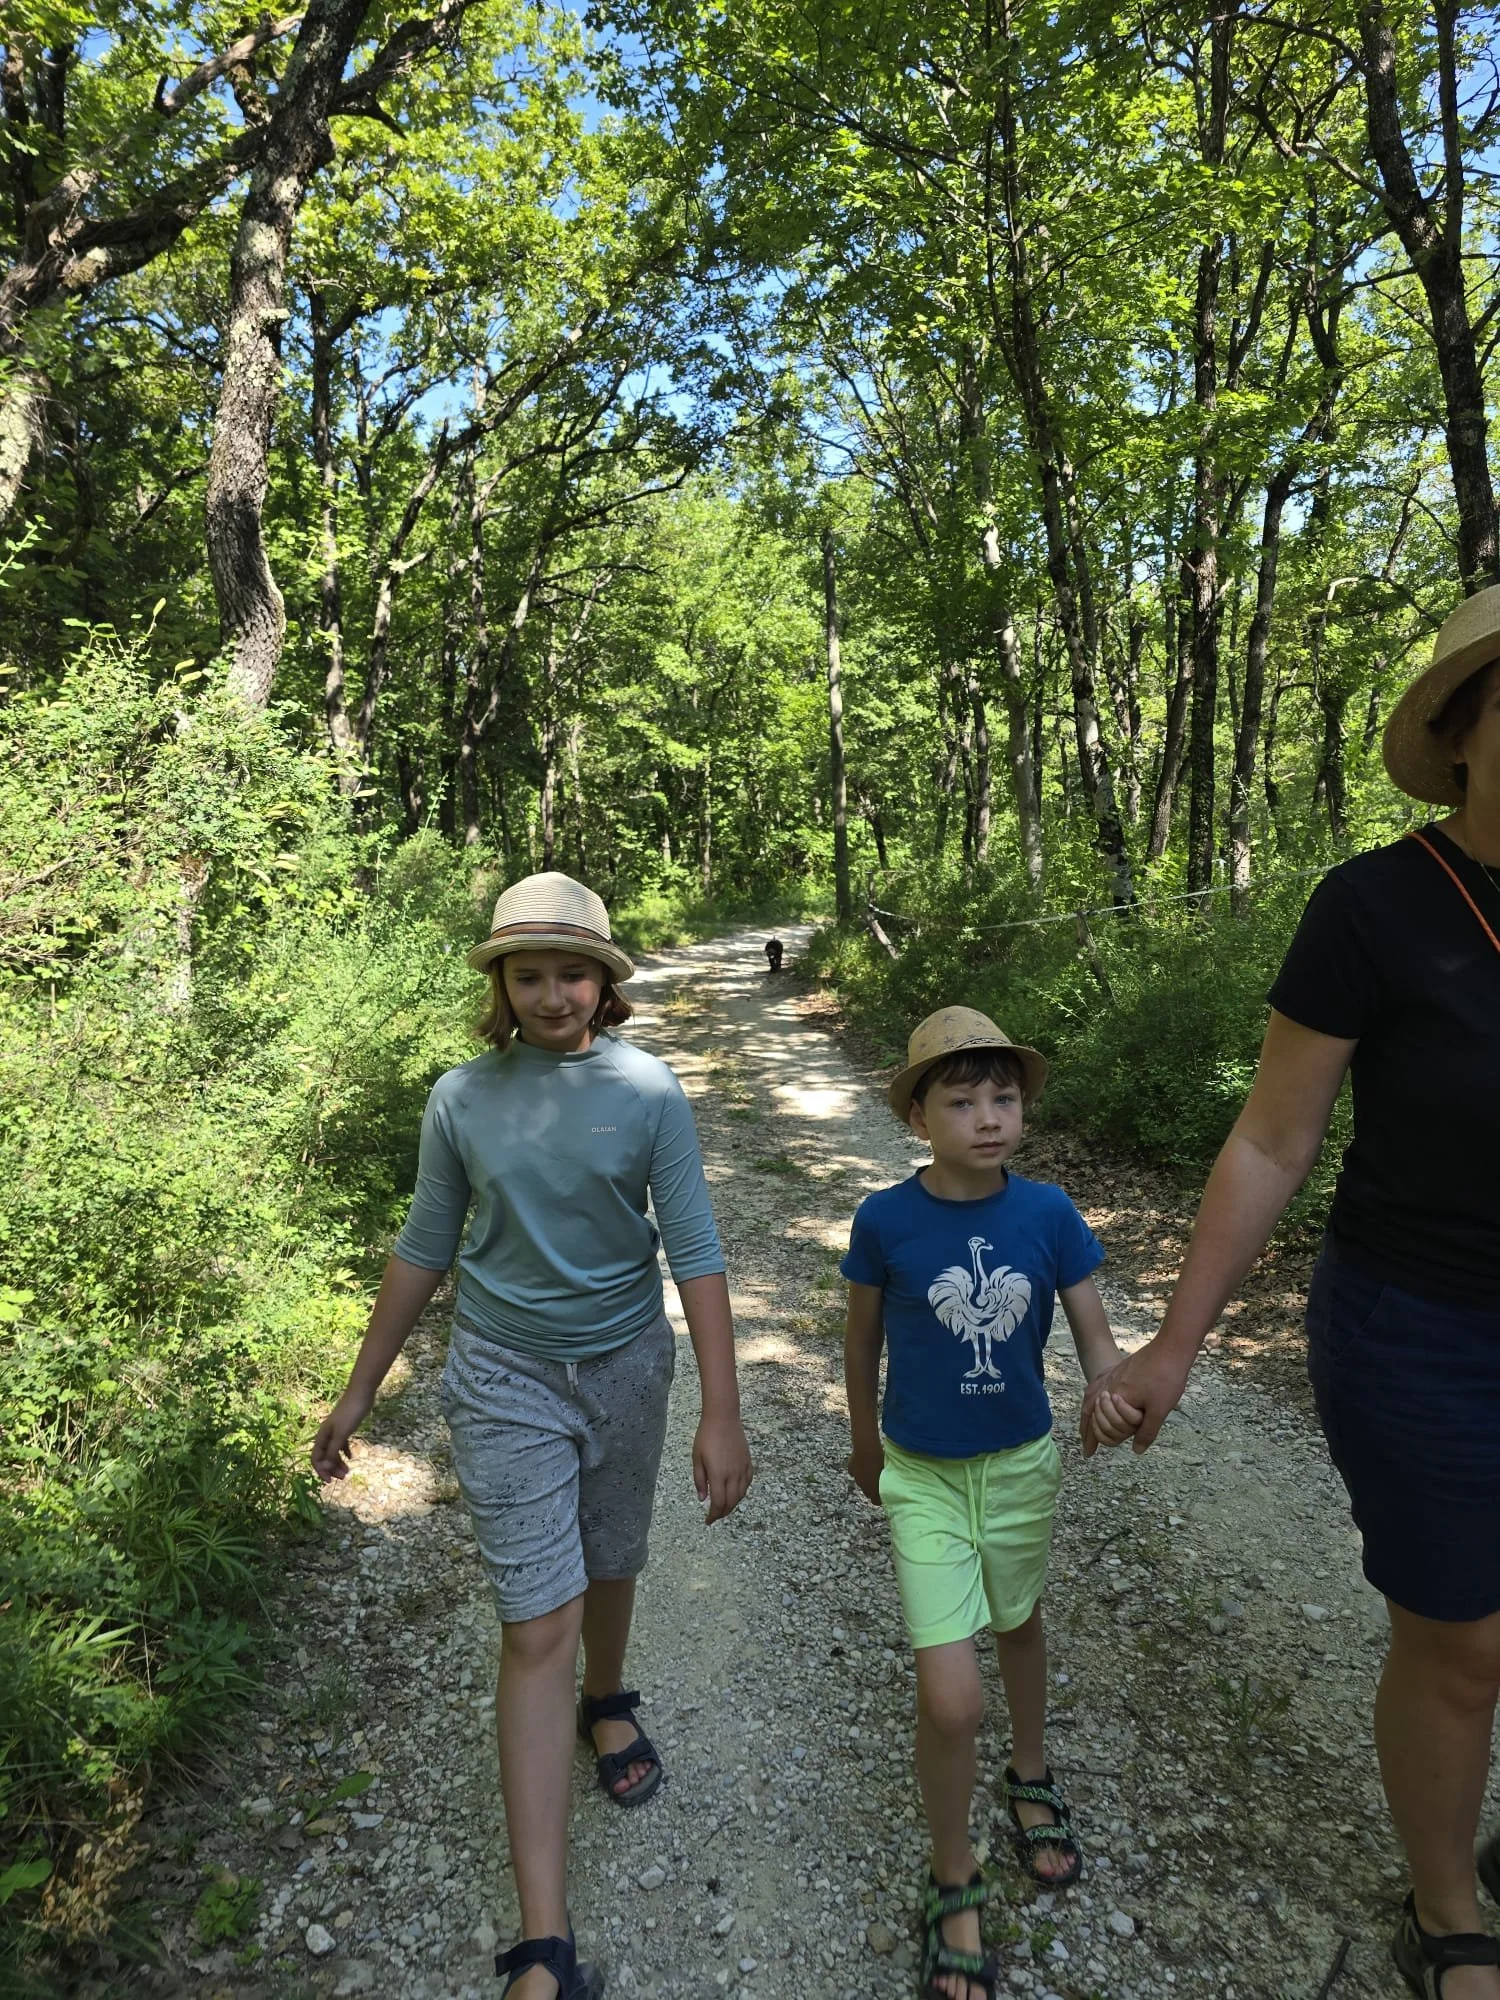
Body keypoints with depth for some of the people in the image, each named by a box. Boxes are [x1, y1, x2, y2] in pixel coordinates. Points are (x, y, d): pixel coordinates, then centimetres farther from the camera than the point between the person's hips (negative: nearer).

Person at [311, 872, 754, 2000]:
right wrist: (359, 1393, 7)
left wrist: (722, 1415, -15)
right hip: (506, 1377, 0)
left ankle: (609, 1705, 55)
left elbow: (695, 1254, -12)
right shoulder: (462, 1099, -8)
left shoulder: (649, 1092, -12)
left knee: (609, 1569, 22)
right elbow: (424, 1251, 2)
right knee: (539, 1627, -3)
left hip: (626, 1365, 1)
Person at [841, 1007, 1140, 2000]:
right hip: (924, 1475, -2)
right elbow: (863, 1338, -3)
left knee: (1020, 1622, 27)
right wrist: (865, 1441, 10)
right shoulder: (886, 1221, -19)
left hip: (1024, 1463, 3)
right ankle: (954, 1881, 23)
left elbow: (1096, 1335, -10)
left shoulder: (1048, 1213, -15)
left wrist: (1114, 1391, -33)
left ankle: (1031, 1778, 57)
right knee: (951, 1700, -5)